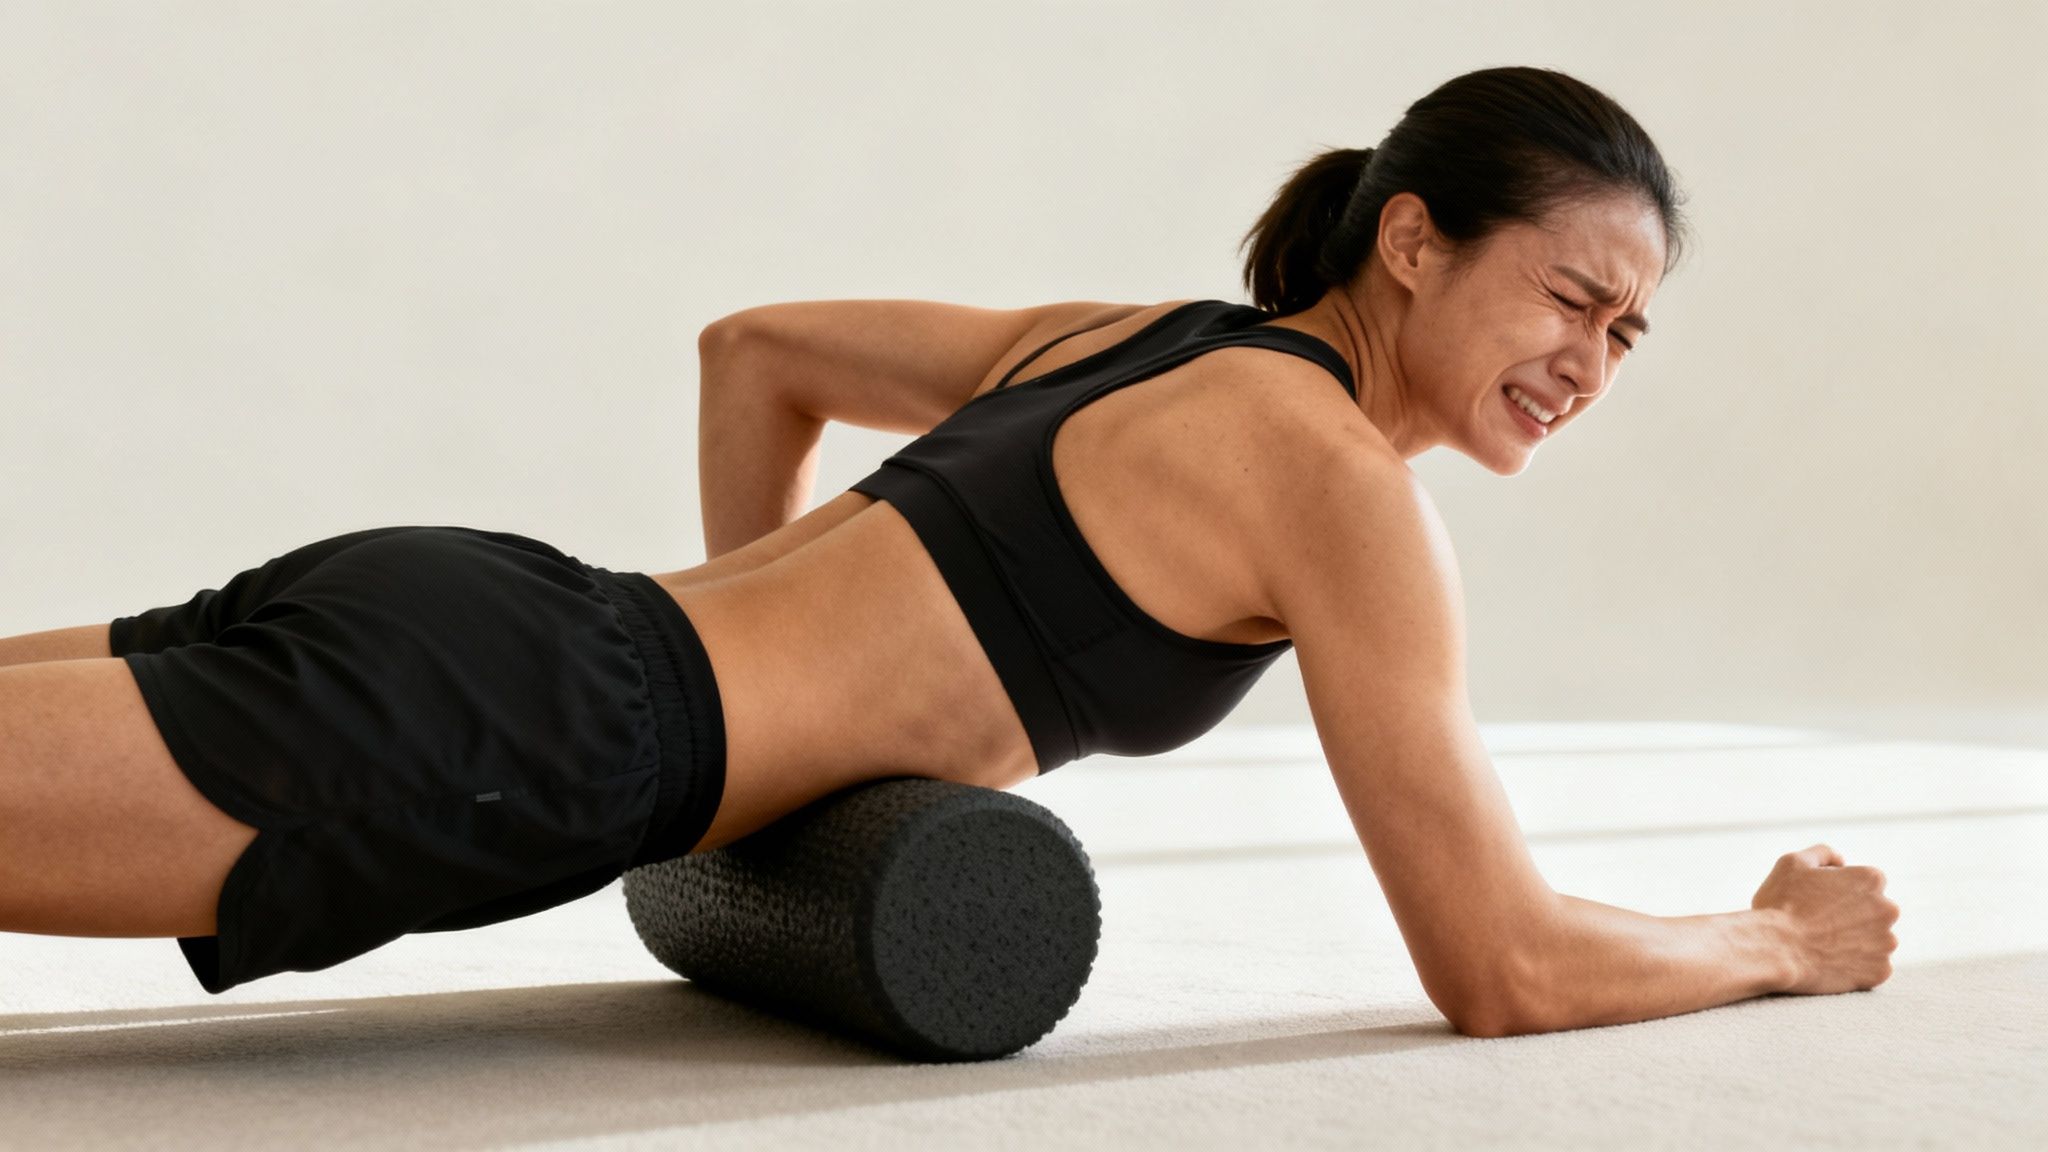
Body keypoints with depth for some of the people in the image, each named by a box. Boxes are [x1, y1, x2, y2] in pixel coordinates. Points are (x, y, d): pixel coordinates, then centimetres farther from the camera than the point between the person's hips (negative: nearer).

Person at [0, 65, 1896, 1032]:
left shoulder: (1139, 342, 20)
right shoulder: (1345, 485, -6)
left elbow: (754, 346, 30)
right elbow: (1503, 969, -6)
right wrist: (1785, 942, 12)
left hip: (469, 610, 8)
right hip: (490, 736, -8)